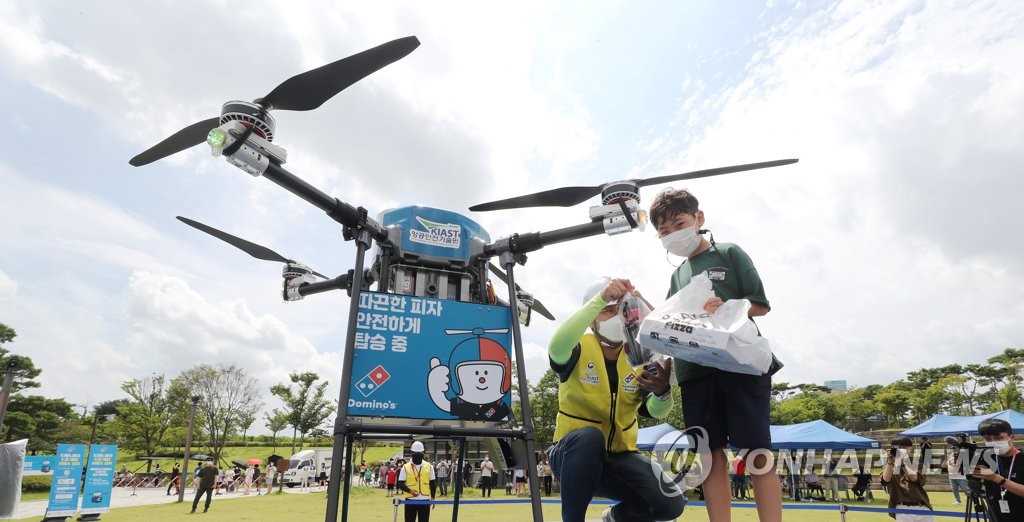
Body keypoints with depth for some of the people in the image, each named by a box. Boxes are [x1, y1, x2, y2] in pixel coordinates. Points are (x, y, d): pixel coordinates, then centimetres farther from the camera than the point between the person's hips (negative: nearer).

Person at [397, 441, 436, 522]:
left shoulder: (429, 466, 4)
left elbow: (433, 483, 11)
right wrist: (409, 490, -19)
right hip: (410, 500, -1)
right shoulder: (406, 467, -3)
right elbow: (400, 484, -3)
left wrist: (432, 497, 5)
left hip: (425, 500, 1)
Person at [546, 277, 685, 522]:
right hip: (573, 453, -4)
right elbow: (557, 347, -41)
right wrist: (600, 299, -46)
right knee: (589, 436, -37)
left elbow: (656, 411, -18)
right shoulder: (579, 348, -14)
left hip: (619, 456, 4)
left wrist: (662, 391, -42)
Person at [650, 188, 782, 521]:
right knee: (712, 457, 4)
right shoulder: (677, 276, 20)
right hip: (696, 372, 4)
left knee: (758, 455, -4)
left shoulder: (730, 254, 6)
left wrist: (726, 307, -18)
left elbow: (761, 305, 2)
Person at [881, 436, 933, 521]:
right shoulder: (889, 466, 5)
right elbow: (886, 480, -14)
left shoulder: (917, 463, 7)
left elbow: (915, 478, -12)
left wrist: (903, 463, -20)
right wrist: (889, 462, -21)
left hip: (921, 507, 2)